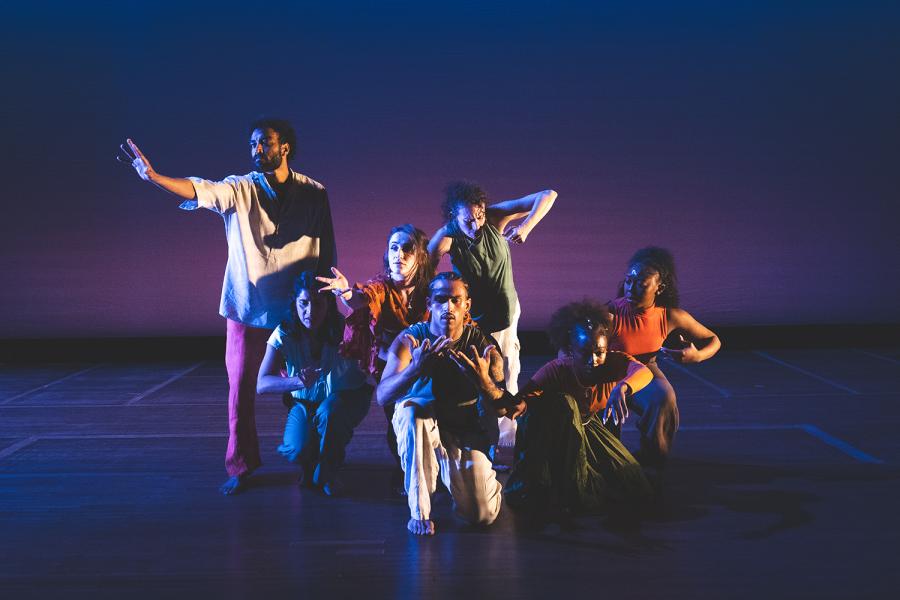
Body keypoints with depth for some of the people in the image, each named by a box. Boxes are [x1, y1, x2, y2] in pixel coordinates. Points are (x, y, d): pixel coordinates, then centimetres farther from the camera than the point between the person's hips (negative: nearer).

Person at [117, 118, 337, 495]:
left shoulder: (314, 194, -1)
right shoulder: (240, 189, -4)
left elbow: (327, 254, 4)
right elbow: (199, 191, -23)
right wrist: (153, 176, -41)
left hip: (298, 312, 0)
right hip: (247, 309, 0)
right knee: (241, 391, 3)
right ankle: (240, 467, 17)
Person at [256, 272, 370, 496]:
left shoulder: (342, 329, -21)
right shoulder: (284, 334, -18)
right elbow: (262, 384, -25)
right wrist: (297, 381, -45)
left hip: (346, 399, -1)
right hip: (305, 402, 1)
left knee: (328, 410, -36)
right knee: (297, 451, -26)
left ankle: (327, 471, -6)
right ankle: (309, 464, 15)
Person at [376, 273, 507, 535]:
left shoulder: (481, 345, -11)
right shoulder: (410, 340, -14)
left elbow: (497, 411, -16)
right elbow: (382, 396, -28)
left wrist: (484, 380, -38)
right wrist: (416, 369, -47)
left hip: (465, 432, 1)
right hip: (419, 426, -1)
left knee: (483, 514, -14)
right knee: (413, 410, -38)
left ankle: (450, 472, 22)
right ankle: (419, 511, -27)